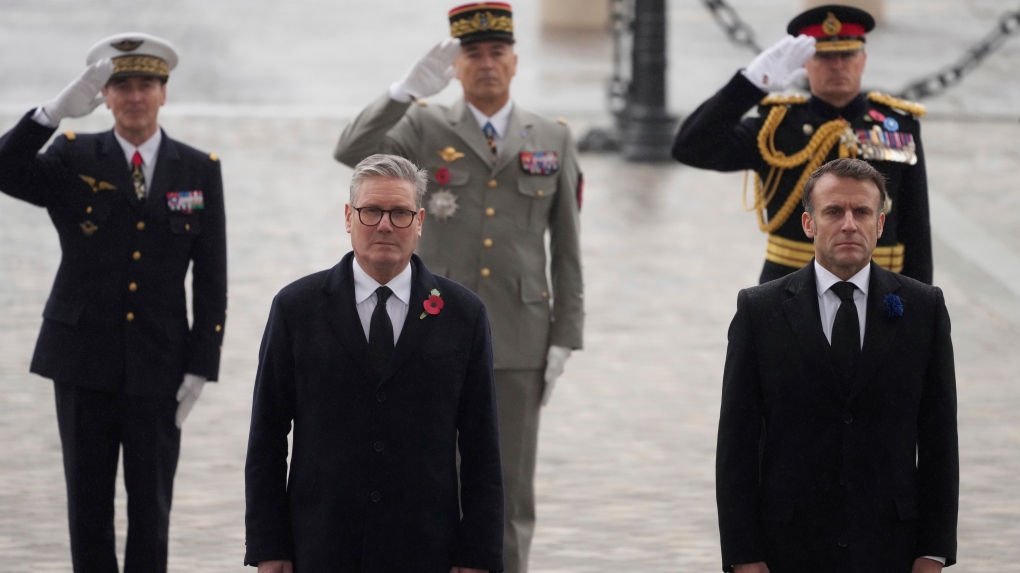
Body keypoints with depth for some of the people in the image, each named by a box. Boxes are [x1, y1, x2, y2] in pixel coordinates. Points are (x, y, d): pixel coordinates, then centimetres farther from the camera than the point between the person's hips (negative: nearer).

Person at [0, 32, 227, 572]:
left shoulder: (200, 171, 4)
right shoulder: (74, 159, 2)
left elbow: (211, 280, 3)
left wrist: (200, 367, -4)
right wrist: (57, 109, -32)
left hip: (158, 366, 0)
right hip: (84, 361, 0)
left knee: (151, 507, 3)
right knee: (88, 506, 6)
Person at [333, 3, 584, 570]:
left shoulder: (553, 140, 5)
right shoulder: (424, 129, 2)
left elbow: (567, 250, 6)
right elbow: (352, 152, -18)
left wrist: (564, 341, -1)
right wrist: (411, 88, -30)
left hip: (519, 342, 1)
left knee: (510, 494, 3)